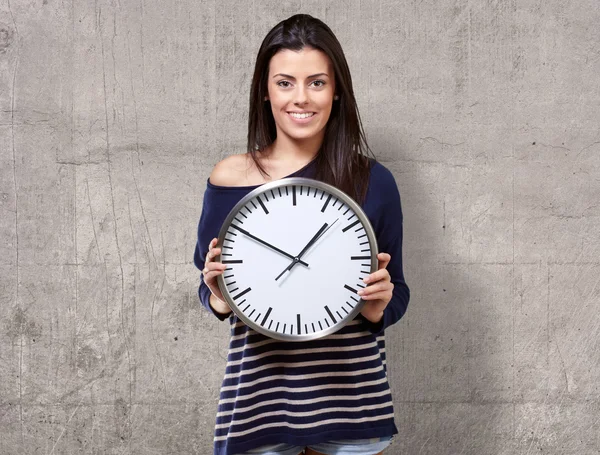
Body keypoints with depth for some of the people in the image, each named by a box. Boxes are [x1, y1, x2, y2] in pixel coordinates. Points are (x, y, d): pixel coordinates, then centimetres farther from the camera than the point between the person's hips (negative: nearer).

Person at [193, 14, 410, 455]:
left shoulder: (373, 181, -4)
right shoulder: (229, 179, -4)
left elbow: (396, 297, 5)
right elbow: (213, 296, 5)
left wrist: (378, 303, -16)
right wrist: (219, 296, -16)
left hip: (351, 394, 0)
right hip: (259, 392, 0)